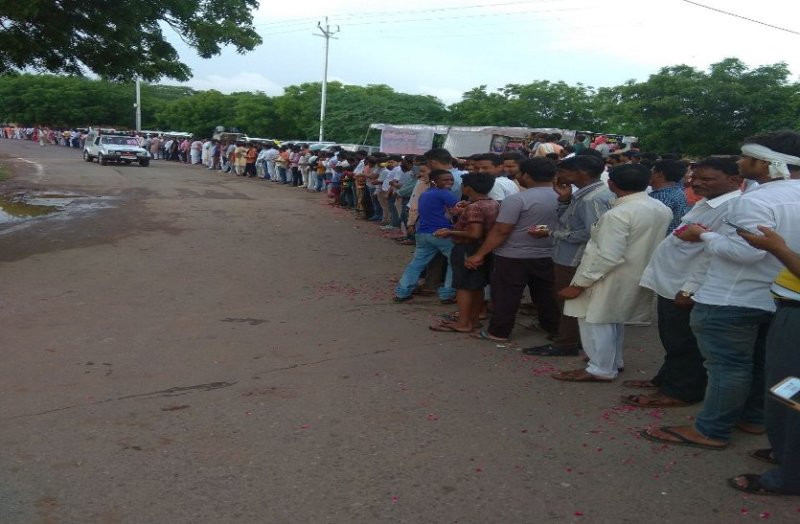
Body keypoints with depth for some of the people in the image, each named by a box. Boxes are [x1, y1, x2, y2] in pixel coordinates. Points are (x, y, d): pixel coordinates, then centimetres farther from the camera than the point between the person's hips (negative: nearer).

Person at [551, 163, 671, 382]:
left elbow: (608, 257, -28)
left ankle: (601, 370, 17)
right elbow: (654, 243, 12)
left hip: (609, 279, -9)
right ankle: (614, 361, 38)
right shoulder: (662, 209, 1)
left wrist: (579, 284, -22)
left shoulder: (618, 214, -25)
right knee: (612, 319, 24)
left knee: (596, 321, 7)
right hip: (637, 276, 9)